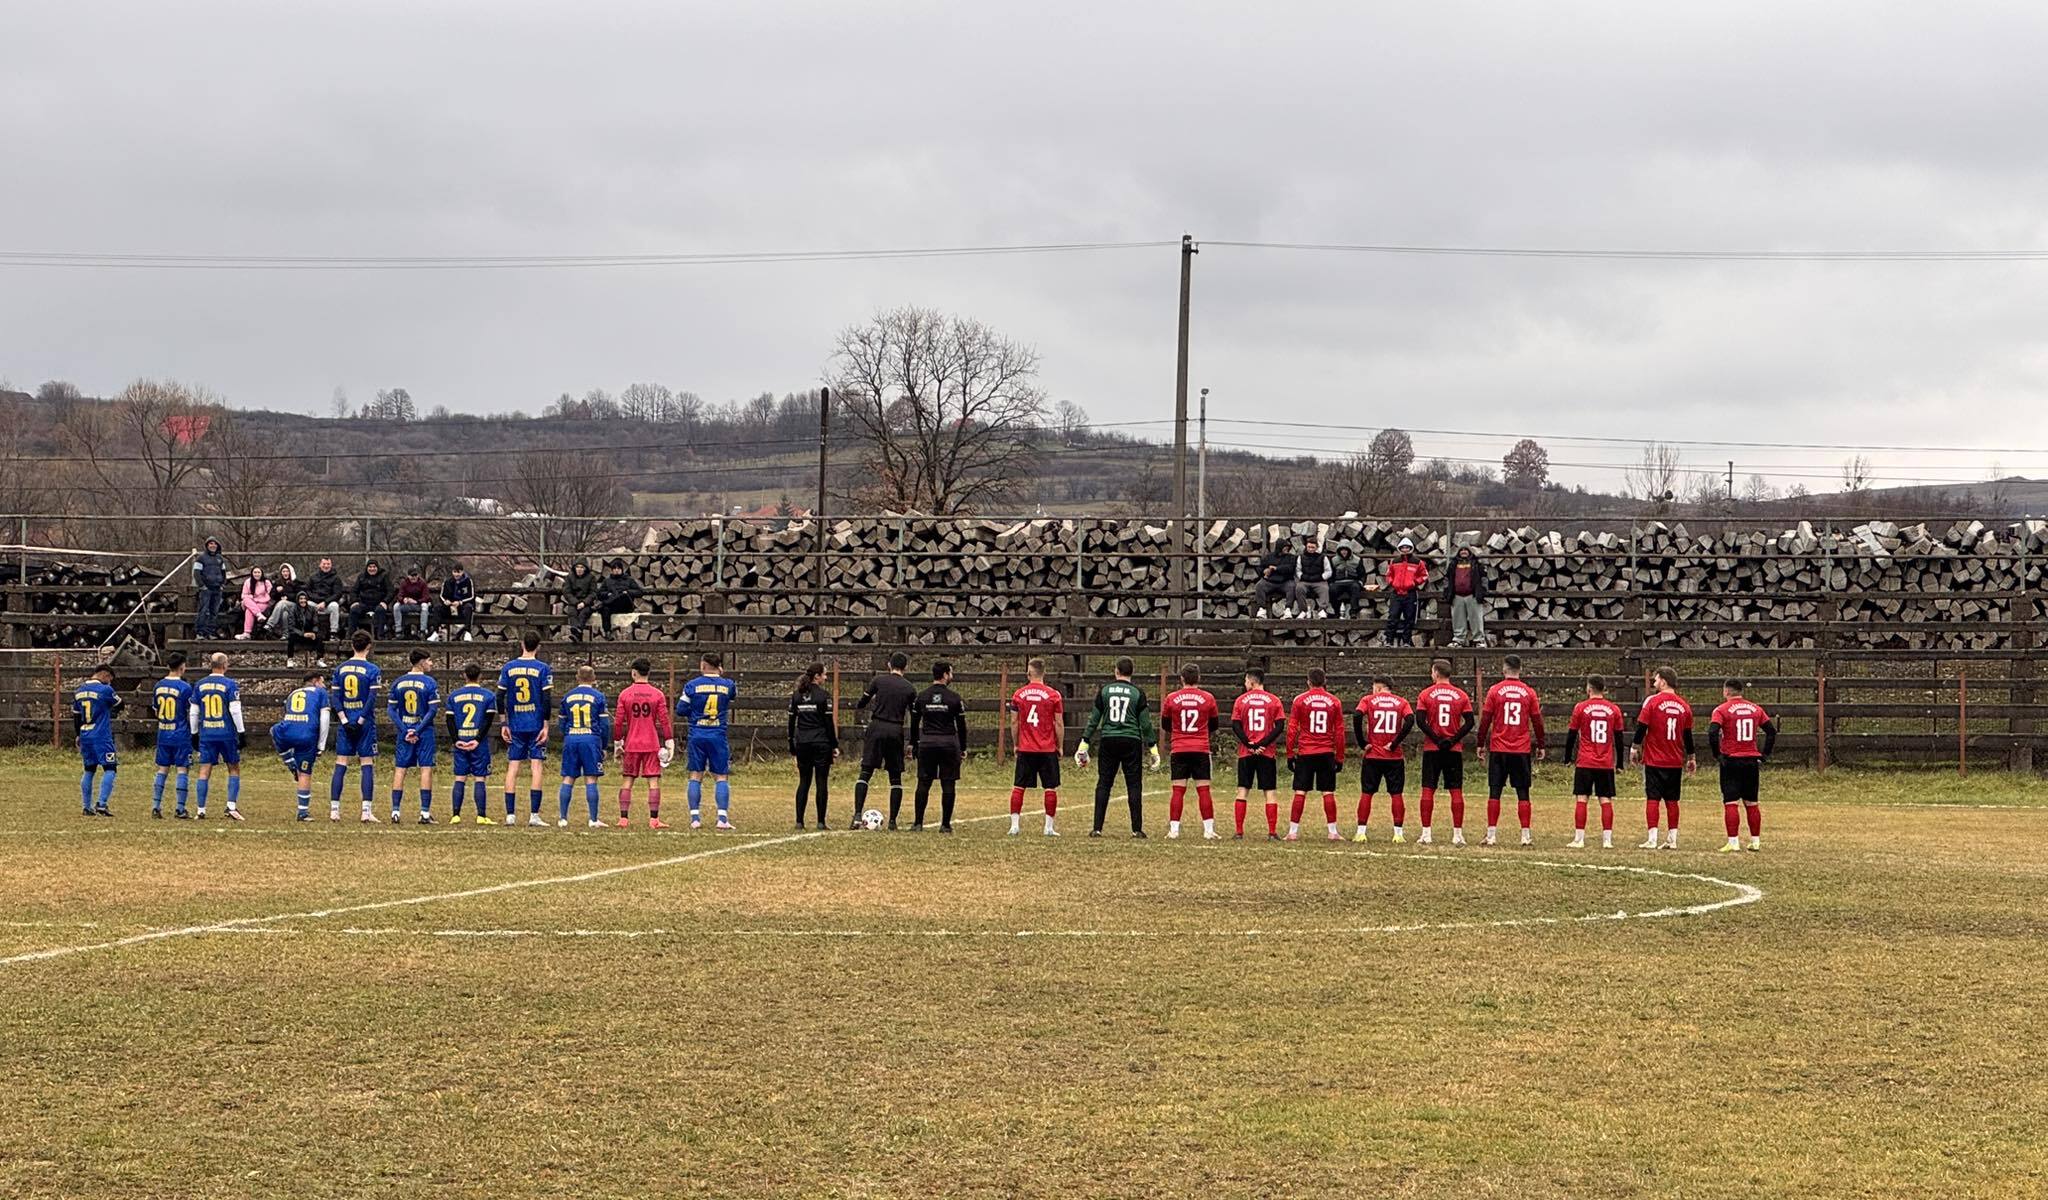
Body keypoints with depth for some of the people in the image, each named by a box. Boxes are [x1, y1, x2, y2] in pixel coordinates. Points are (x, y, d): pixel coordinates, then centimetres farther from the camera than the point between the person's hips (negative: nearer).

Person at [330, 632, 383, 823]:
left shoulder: (340, 669, 7)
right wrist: (360, 721, -10)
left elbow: (334, 697, 1)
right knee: (367, 765, -1)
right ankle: (366, 811, -6)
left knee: (340, 765, 6)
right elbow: (372, 699, -13)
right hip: (365, 723, -3)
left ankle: (334, 810, 3)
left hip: (345, 723, 3)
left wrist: (344, 721, -3)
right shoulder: (372, 670, -5)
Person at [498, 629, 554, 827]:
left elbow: (500, 697, 2)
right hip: (536, 726, -2)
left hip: (515, 727, 2)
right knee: (535, 767, 0)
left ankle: (510, 815, 3)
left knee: (512, 768, 5)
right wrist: (545, 726, -3)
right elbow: (547, 699, -9)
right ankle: (534, 815, -4)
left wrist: (504, 725, 8)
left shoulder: (508, 668, 3)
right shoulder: (543, 669, -4)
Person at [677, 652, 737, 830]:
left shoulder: (692, 685, -3)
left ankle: (695, 818, 3)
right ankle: (723, 818, -5)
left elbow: (680, 710, 0)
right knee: (721, 777, 4)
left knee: (695, 776, 6)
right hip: (718, 736, 0)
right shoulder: (727, 685, 1)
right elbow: (735, 695, 24)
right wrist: (721, 676, 26)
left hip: (697, 735, 0)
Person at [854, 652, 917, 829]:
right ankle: (892, 820, 6)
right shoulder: (910, 688, 4)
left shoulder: (878, 680, 1)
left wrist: (855, 705, 29)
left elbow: (862, 703, 7)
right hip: (896, 732, 1)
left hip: (876, 728, -1)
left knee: (865, 773, -1)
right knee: (895, 778, 9)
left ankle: (857, 815, -14)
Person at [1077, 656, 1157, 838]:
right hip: (1131, 741, -1)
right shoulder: (1137, 692, 0)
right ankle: (1136, 829, 2)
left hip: (1108, 741, 1)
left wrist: (1084, 744, 11)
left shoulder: (1105, 690, 4)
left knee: (1103, 784, 6)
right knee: (1134, 785, 4)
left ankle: (1097, 828, 3)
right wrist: (1153, 748, 8)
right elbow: (1145, 723, 2)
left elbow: (1094, 719, 5)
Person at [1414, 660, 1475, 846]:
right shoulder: (1461, 695, 3)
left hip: (1432, 749, -1)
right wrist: (1452, 740, -5)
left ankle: (1426, 834, -2)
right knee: (1456, 791, 3)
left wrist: (1436, 739, -7)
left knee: (1428, 790, 2)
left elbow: (1420, 720, -10)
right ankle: (1458, 834, 0)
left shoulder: (1426, 694, -2)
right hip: (1454, 750, 1)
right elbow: (1469, 722, -3)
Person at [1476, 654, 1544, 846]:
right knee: (1523, 794, 5)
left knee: (1495, 792, 3)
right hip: (1522, 750, 1)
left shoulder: (1495, 691, -2)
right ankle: (1526, 836, 1)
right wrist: (1540, 746, 16)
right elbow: (1537, 721, 6)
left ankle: (1490, 835, 1)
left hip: (1498, 750, -1)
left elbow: (1485, 720, -1)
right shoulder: (1529, 692, 2)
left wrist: (1481, 744, 9)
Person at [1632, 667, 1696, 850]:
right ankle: (1672, 839, 9)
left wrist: (1636, 748, 4)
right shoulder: (1683, 705, 6)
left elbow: (1641, 727, -9)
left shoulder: (1653, 701, -9)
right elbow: (1688, 735, 12)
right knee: (1672, 800, 9)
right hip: (1675, 761, 4)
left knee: (1652, 798, -1)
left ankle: (1652, 839, -6)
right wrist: (1691, 757, 21)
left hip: (1654, 760, -4)